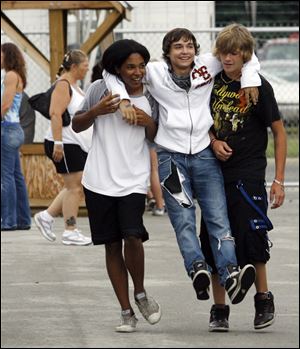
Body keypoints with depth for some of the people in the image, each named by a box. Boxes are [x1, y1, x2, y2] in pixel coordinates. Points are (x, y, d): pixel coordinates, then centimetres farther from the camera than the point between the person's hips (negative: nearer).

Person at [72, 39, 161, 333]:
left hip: (134, 182, 0)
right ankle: (126, 313, 14)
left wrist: (148, 122, -8)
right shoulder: (101, 89, 0)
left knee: (132, 237, -19)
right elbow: (76, 126, 8)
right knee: (112, 246, 5)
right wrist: (95, 111, -11)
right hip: (99, 181, 0)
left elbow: (158, 140, 12)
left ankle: (140, 294, 7)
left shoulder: (150, 98, 4)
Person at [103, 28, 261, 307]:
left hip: (204, 155, 2)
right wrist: (123, 100, -9)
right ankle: (197, 270, -34)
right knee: (183, 220, -16)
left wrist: (249, 79, 0)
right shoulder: (155, 73, 1)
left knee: (218, 219, -10)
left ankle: (230, 274, -23)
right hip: (171, 156, -2)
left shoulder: (207, 65, 5)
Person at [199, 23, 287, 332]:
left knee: (251, 238, -10)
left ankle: (263, 300, 10)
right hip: (215, 173, 4)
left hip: (248, 174, -4)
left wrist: (279, 180, -7)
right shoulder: (213, 83, 5)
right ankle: (219, 309, 13)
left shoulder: (258, 87, -6)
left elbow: (279, 133, -3)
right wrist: (214, 142, -4)